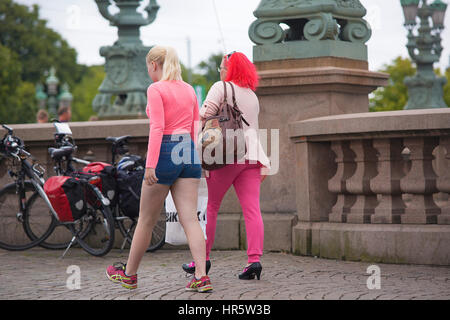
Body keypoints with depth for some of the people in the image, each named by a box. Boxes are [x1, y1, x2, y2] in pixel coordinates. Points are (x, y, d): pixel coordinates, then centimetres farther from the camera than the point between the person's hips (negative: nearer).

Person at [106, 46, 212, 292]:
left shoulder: (156, 90, -7)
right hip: (189, 154, 6)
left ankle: (129, 274, 22)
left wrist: (150, 164, -20)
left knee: (146, 220, 7)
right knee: (190, 219, 0)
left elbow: (157, 127, -16)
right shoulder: (189, 90, 13)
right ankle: (201, 277, -11)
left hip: (165, 152, -6)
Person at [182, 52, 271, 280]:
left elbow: (204, 115, -10)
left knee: (210, 207, 4)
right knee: (252, 209, -3)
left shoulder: (221, 88, 0)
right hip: (251, 155, 6)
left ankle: (202, 259, 8)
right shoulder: (252, 96, 22)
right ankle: (255, 259, -12)